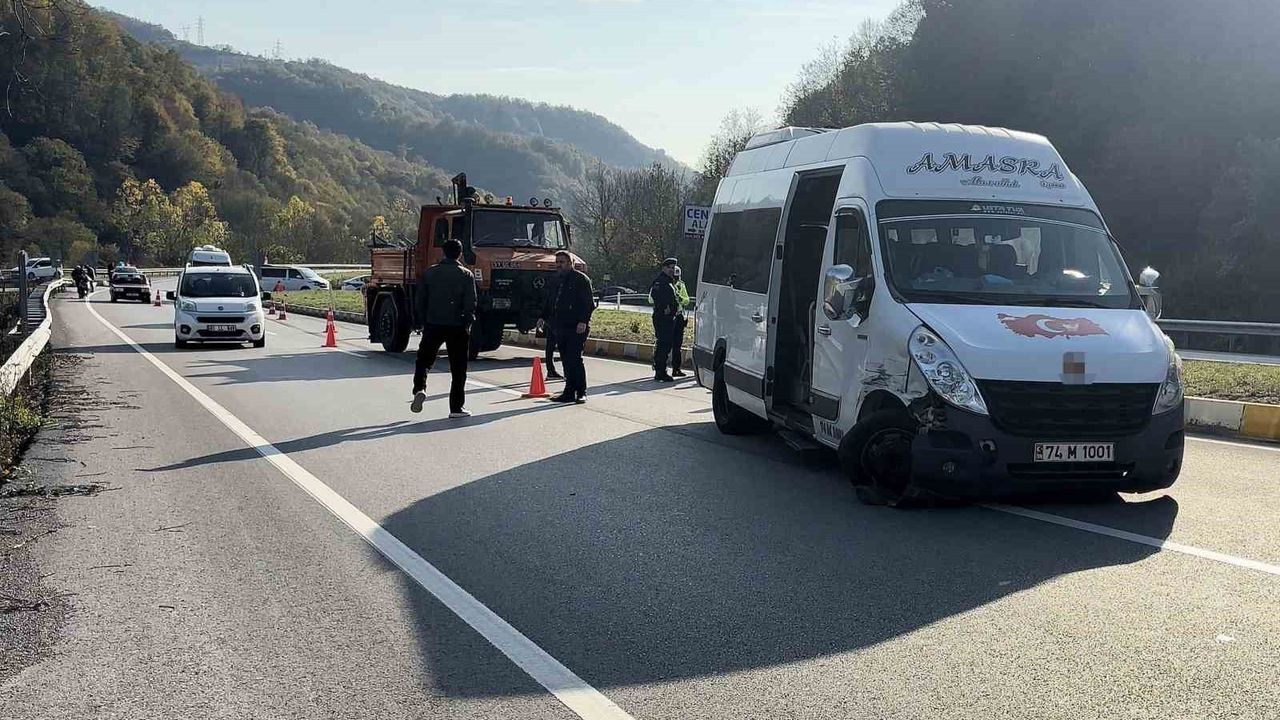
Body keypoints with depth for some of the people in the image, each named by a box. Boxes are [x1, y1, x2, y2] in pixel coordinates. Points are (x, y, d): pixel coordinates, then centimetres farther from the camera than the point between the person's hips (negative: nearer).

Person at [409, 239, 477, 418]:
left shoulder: (429, 273, 5)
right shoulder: (466, 275, -3)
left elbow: (421, 301, 7)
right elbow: (471, 304, -7)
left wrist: (424, 323, 14)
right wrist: (467, 325, 2)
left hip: (433, 325, 2)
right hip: (457, 327, -2)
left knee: (424, 359, 14)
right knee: (458, 367, 5)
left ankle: (419, 389, -13)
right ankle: (456, 407, 5)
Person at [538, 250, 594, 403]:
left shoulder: (581, 279, -4)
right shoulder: (558, 281, 20)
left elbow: (589, 303, -10)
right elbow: (552, 303, 28)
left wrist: (583, 321, -19)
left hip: (576, 328, -8)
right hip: (561, 328, 8)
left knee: (575, 359, -10)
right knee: (566, 361, 8)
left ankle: (581, 393, -3)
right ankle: (569, 392, 12)